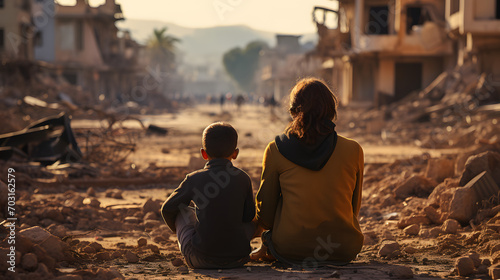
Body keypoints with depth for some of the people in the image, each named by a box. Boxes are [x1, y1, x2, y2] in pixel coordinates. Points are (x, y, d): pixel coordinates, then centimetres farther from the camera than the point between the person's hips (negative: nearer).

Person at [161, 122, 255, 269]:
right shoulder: (243, 179, 0)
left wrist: (179, 230, 32)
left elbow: (167, 209, 11)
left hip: (201, 260, -1)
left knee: (183, 210, 21)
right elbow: (249, 216, 11)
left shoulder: (194, 179, -3)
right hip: (238, 258, 2)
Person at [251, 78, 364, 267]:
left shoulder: (275, 150, -6)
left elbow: (266, 208, 3)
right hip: (345, 251, 1)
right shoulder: (353, 150, -4)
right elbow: (354, 205, 9)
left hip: (289, 250, -1)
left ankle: (268, 250, 40)